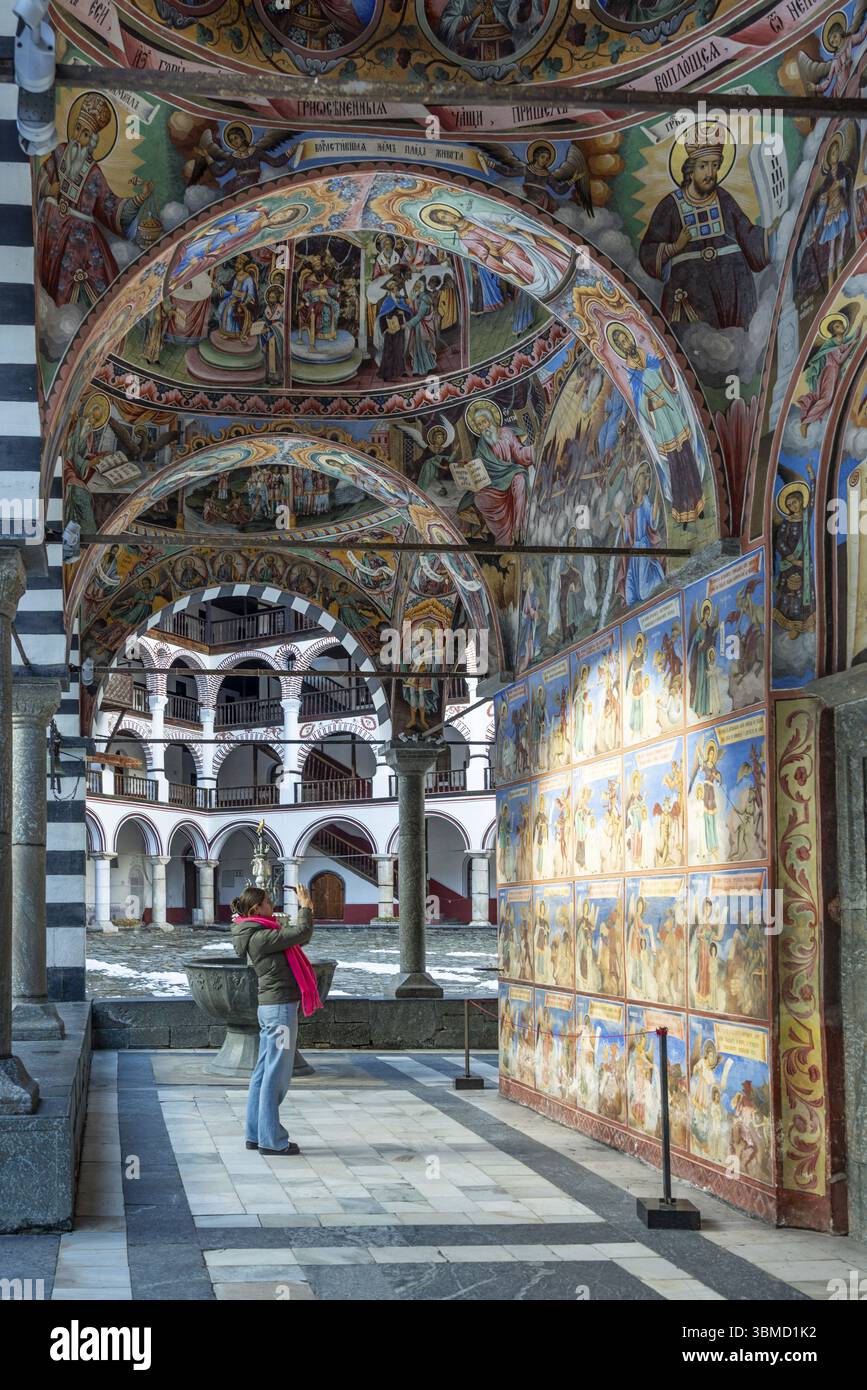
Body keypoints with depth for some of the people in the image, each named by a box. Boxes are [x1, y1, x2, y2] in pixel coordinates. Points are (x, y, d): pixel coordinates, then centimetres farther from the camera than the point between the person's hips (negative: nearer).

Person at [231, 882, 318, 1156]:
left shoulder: (262, 933, 15)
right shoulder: (259, 936, -16)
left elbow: (301, 938, 23)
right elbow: (302, 933, -18)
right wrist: (305, 907, -7)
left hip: (270, 1008, 10)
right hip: (280, 1007, -10)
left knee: (263, 1072, 13)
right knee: (276, 1074, -5)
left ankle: (255, 1134, 19)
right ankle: (271, 1139, -1)